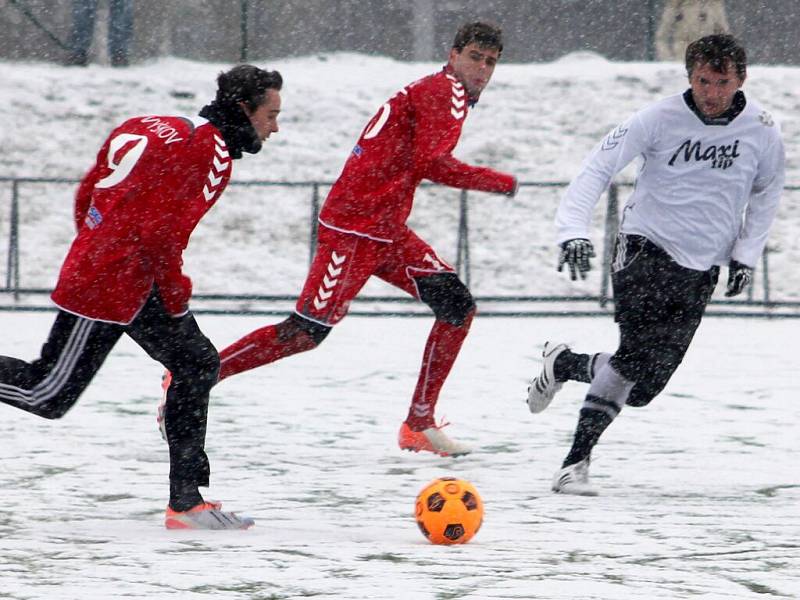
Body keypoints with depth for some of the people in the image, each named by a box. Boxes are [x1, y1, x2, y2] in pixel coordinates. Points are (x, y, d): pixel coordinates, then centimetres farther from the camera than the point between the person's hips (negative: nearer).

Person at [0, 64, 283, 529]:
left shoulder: (160, 129, 14)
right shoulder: (210, 150, -14)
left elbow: (88, 193, 16)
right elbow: (164, 232, -20)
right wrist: (177, 295, -7)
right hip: (109, 289, -10)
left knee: (198, 363, 7)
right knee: (49, 393, -5)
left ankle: (187, 501, 6)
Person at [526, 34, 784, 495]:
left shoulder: (762, 130, -2)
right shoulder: (661, 119, -10)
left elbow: (766, 193, 16)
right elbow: (599, 167, -11)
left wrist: (746, 254, 9)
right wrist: (574, 230, -24)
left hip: (701, 271, 4)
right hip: (646, 249, -4)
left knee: (643, 388, -3)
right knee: (639, 354, -25)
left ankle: (563, 364, 26)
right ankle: (576, 463, -15)